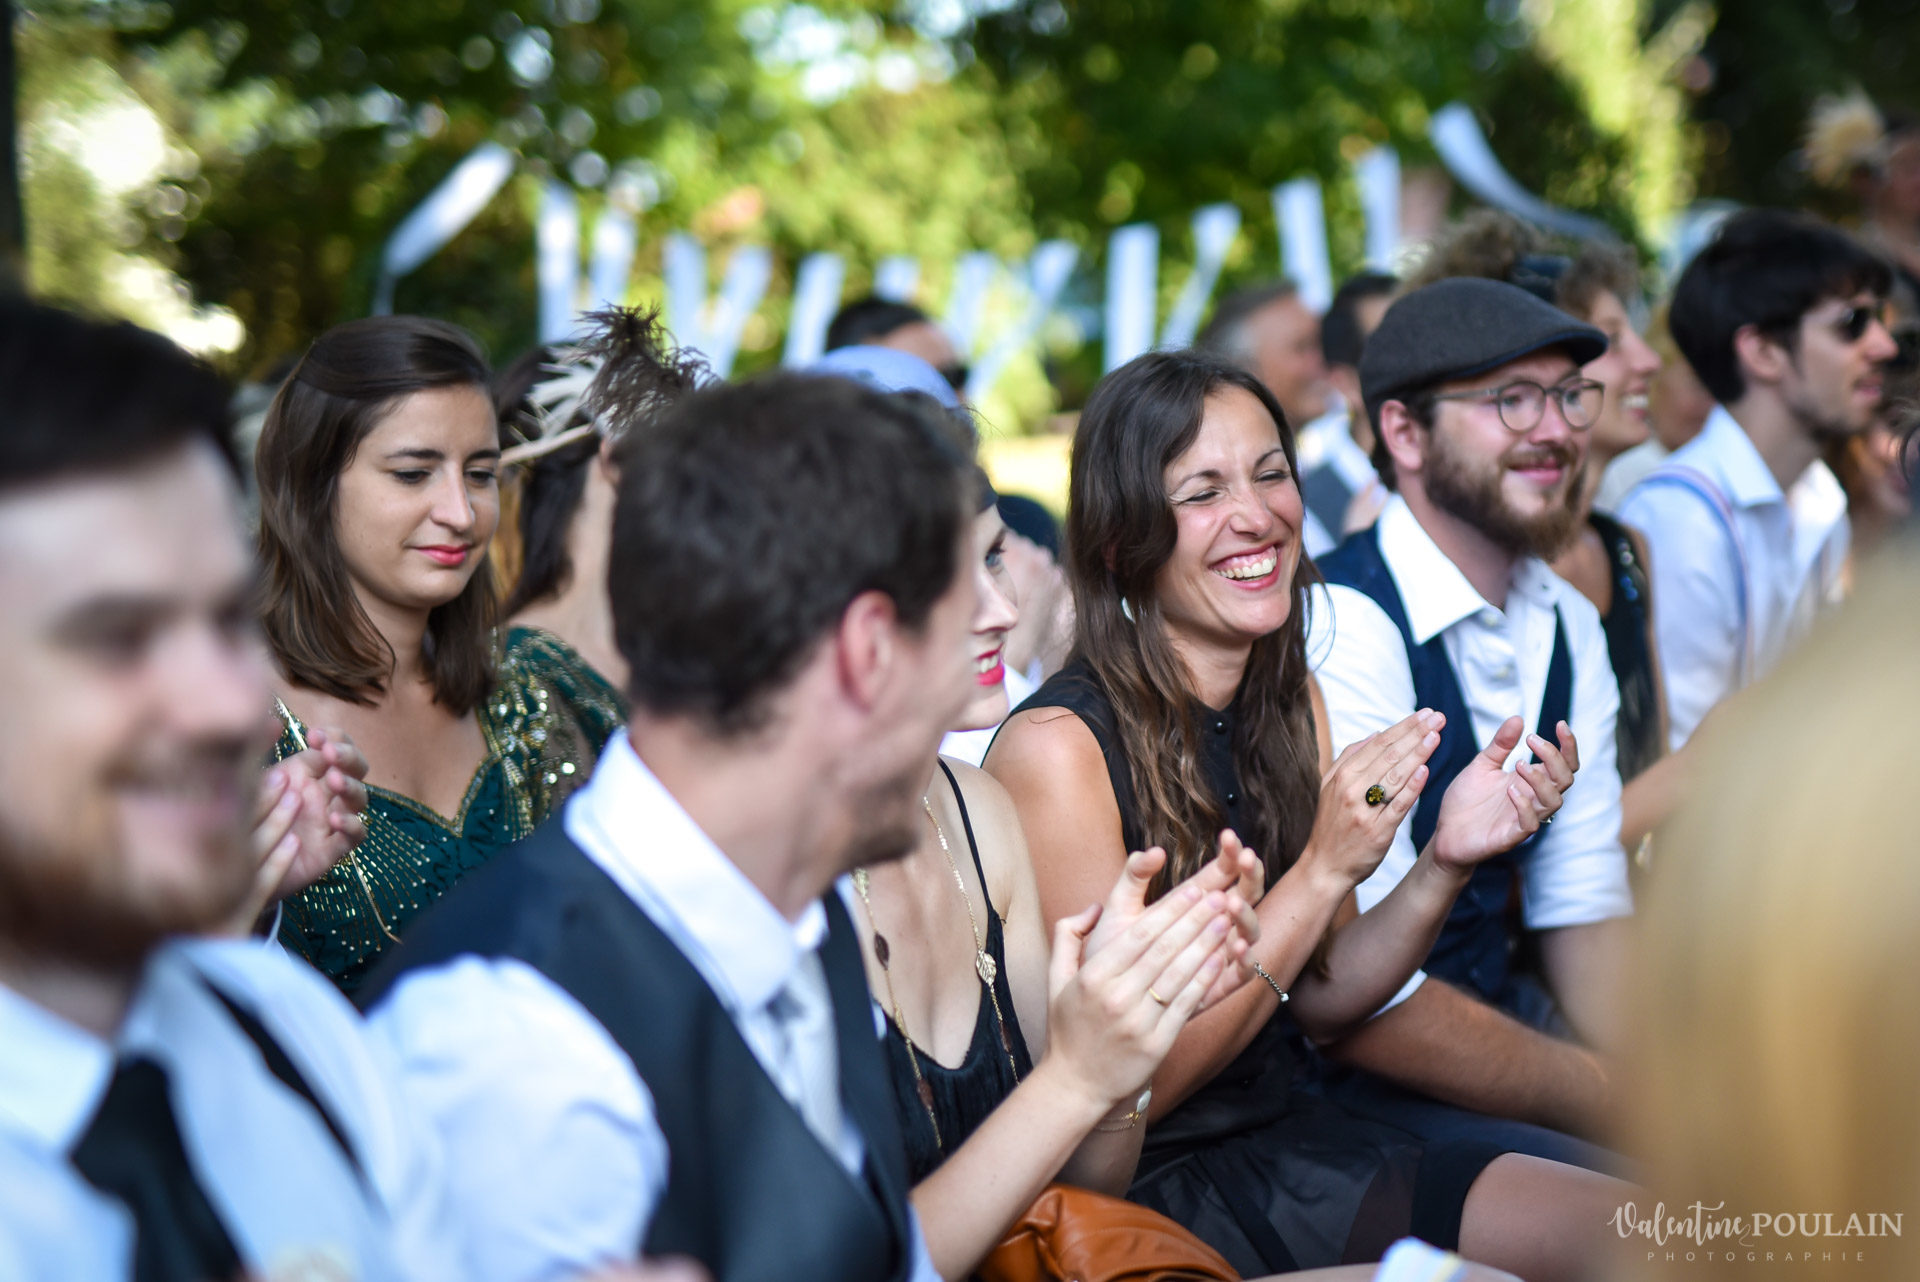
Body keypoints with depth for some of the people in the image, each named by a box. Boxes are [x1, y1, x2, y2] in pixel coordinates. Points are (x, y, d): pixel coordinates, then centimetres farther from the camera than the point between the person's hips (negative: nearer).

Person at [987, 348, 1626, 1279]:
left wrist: (1446, 862, -9)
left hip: (1290, 1136, 7)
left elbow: (1319, 1001, 8)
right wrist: (1324, 870, -23)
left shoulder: (1291, 702, 5)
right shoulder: (1058, 747, -18)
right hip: (1149, 1195, -7)